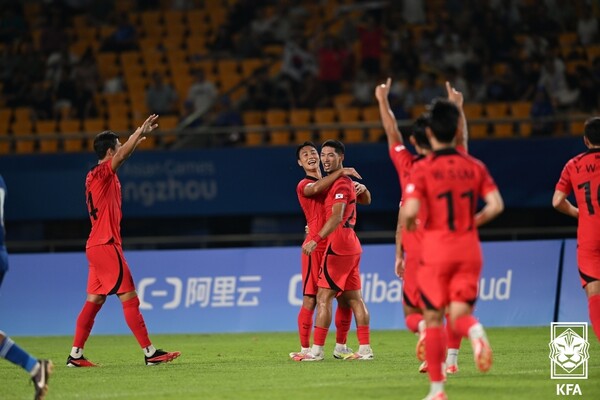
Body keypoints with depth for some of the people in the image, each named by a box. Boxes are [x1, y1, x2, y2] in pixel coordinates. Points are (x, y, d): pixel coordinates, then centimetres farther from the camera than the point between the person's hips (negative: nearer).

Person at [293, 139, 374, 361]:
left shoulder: (340, 183, -12)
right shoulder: (346, 181, 19)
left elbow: (337, 217, -24)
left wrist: (316, 239, -34)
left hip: (339, 245, -10)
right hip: (351, 245, 10)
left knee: (323, 297, -9)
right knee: (354, 298, 8)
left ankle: (316, 350, -11)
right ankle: (365, 349, 7)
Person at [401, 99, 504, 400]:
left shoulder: (423, 169, -7)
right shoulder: (474, 166, 4)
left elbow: (410, 211, -18)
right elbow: (496, 205, -4)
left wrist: (407, 222, 5)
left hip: (436, 247, -3)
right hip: (469, 248, 3)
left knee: (433, 318, 8)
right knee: (459, 315, 5)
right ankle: (476, 332, -34)